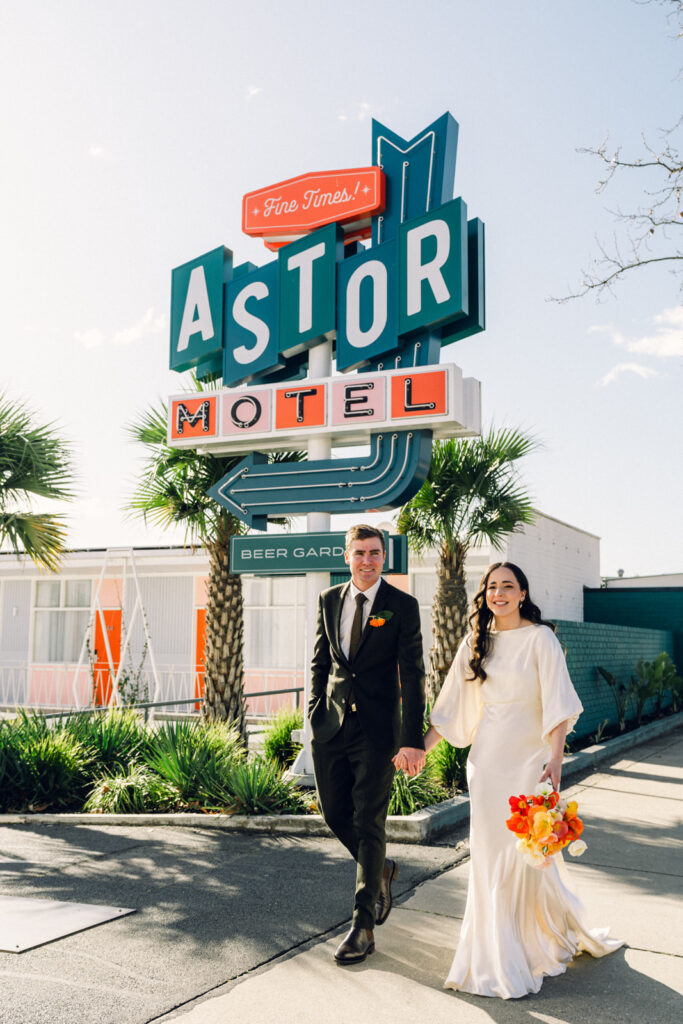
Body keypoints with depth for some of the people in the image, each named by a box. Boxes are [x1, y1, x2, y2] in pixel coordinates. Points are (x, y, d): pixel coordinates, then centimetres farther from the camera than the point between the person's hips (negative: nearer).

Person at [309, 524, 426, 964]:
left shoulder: (403, 606, -5)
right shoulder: (329, 600, 7)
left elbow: (412, 675, -8)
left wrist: (413, 739, -14)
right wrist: (316, 712, 9)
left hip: (377, 729, -4)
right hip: (331, 726, 5)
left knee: (369, 824, -1)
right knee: (336, 815, 11)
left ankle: (363, 927, 11)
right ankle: (381, 871, 39)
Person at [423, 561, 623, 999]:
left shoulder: (540, 638, -6)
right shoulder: (476, 643, 8)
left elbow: (557, 703, -13)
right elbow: (451, 705, 11)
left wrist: (555, 758, -23)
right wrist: (421, 747, 8)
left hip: (529, 756, -4)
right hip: (487, 757, 4)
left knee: (527, 851, -3)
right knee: (490, 853, 8)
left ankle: (542, 941, 21)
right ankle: (497, 955, 24)